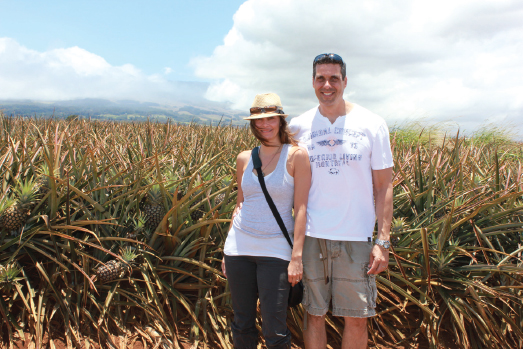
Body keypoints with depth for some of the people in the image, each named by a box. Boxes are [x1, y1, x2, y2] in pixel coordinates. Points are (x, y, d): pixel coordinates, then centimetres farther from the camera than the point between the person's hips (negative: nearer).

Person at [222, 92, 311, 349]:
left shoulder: (297, 155, -6)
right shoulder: (244, 159, 7)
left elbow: (301, 208, -9)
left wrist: (297, 256, -13)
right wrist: (227, 252, 14)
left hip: (275, 251, -4)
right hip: (239, 247, 4)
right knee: (242, 324, 15)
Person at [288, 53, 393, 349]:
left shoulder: (372, 124, -1)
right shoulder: (299, 126, 3)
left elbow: (384, 186, -1)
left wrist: (383, 241, -6)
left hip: (356, 237, -1)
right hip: (311, 236, 1)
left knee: (357, 318, 9)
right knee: (314, 314, 12)